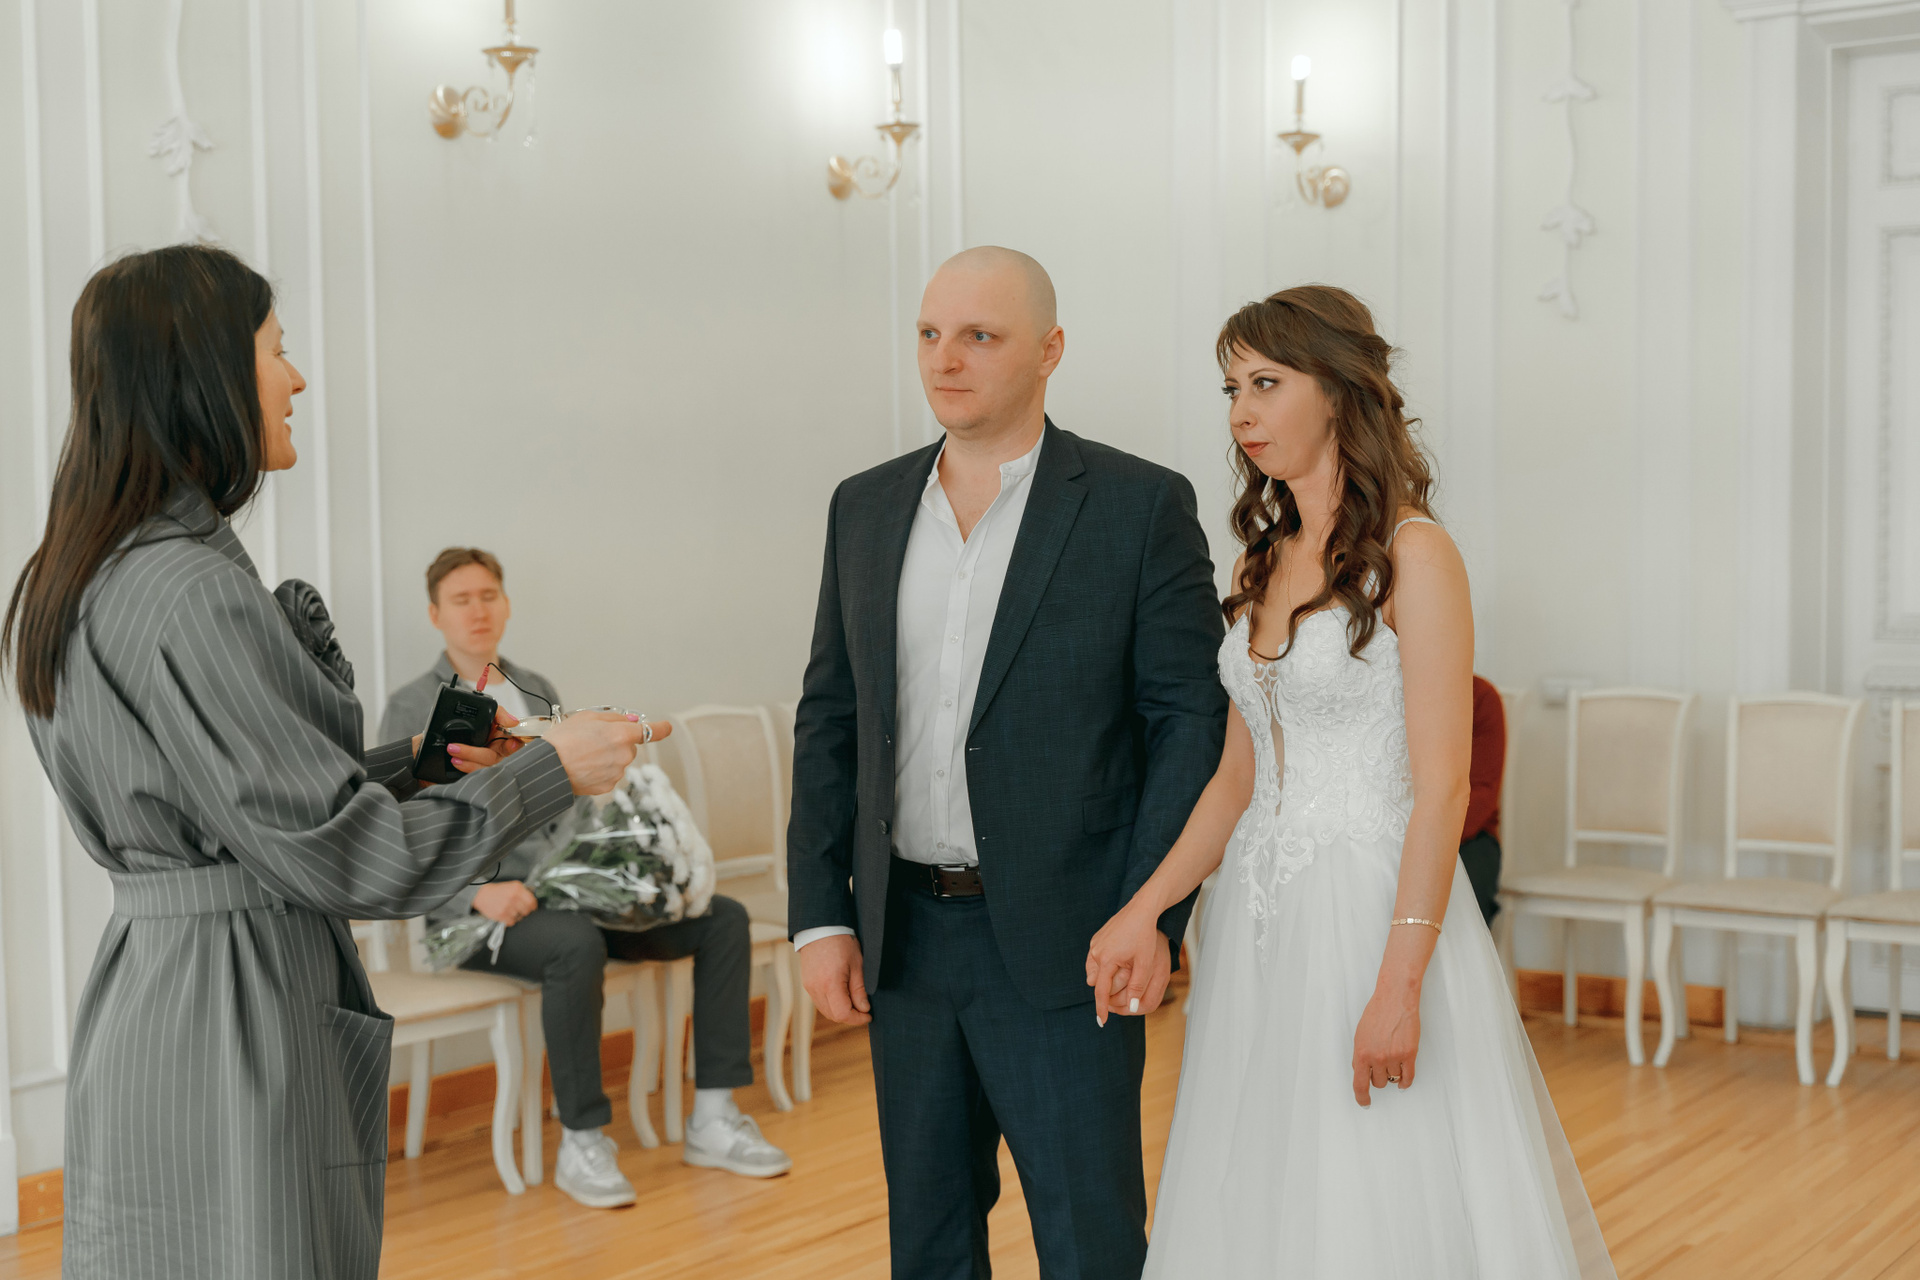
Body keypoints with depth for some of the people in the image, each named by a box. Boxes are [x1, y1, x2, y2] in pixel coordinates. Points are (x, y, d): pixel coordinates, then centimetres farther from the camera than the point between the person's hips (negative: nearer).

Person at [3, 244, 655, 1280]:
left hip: (142, 989, 10)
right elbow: (338, 855, -18)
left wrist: (415, 759, 12)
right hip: (231, 1024, -10)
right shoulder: (189, 593, -20)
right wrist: (552, 770, -8)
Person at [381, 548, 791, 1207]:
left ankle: (713, 1121, -8)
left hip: (567, 892, 7)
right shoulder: (412, 709, 0)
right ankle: (582, 1145, -26)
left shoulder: (538, 692, 19)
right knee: (576, 945, -39)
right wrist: (478, 892, -22)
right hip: (473, 908, -7)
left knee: (723, 917, -9)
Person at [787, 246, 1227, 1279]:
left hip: (1063, 948, -4)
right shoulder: (865, 508, 9)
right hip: (904, 940, 5)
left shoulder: (1141, 506, -5)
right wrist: (819, 915, 4)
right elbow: (829, 720, 11)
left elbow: (1192, 719, -6)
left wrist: (1151, 917, -13)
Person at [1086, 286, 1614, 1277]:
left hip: (1373, 905, -7)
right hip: (1261, 916, 7)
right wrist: (1144, 908, 3)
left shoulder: (1412, 554, -10)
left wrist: (1400, 983, -21)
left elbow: (1440, 788, -15)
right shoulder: (1263, 561, 12)